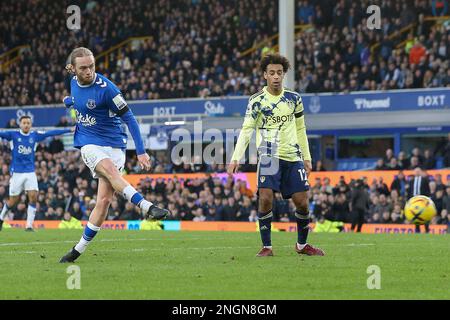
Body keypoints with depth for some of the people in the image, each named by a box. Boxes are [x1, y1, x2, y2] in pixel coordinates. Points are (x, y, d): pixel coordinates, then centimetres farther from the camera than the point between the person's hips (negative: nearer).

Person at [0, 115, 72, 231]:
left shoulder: (35, 135, 4)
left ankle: (29, 225, -6)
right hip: (16, 173, -2)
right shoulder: (13, 135, -3)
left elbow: (51, 133, 2)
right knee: (13, 201, 3)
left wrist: (69, 130, -1)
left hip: (30, 172, 2)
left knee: (33, 197, -13)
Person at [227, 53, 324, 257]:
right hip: (269, 155, -3)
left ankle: (302, 245, 22)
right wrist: (236, 158, -20)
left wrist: (307, 157, 15)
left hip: (293, 156, 3)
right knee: (265, 198, -17)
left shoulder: (294, 98, 9)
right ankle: (266, 246, -5)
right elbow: (246, 130, -9)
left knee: (302, 202, 1)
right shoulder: (257, 100, -2)